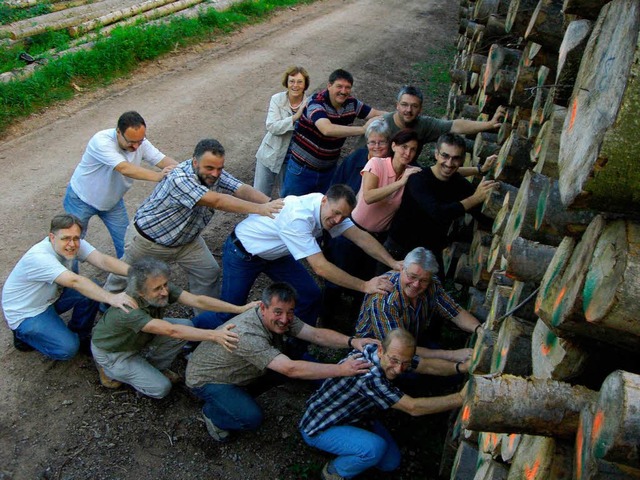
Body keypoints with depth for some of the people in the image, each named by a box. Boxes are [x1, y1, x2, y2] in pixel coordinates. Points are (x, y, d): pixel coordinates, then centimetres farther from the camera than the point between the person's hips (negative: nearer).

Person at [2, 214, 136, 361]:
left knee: (93, 290, -15)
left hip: (50, 298, 7)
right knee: (67, 348, -21)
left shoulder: (75, 244, -14)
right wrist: (111, 298, -57)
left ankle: (80, 336, 8)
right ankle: (23, 334, 6)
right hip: (25, 315, -7)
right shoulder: (38, 257, -34)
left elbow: (103, 261, -28)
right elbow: (75, 282, -47)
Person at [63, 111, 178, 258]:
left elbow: (164, 160, -24)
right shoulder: (102, 141, -34)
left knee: (126, 244, 5)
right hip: (81, 200, -5)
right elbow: (125, 168, -46)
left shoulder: (141, 143, -16)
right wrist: (158, 176, -56)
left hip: (112, 201, 5)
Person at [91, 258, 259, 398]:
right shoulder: (128, 310, -41)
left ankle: (154, 367, 8)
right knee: (160, 388, -14)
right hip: (112, 352, -6)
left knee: (186, 326, -15)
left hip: (140, 339, 6)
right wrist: (214, 335, -56)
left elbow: (197, 300, -28)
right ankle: (110, 370, 8)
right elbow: (171, 331, -50)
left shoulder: (162, 289, -22)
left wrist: (240, 309, -36)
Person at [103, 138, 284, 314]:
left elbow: (242, 189, -30)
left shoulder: (216, 174, -17)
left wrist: (270, 203, -48)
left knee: (209, 273, -3)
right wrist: (260, 209, -54)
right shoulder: (179, 179, -39)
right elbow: (217, 201, -48)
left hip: (186, 239, 6)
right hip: (148, 239, -5)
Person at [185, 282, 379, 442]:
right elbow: (291, 369, -45)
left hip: (239, 373, 8)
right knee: (252, 418, -29)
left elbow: (316, 334, -16)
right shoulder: (247, 334, -40)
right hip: (207, 379, -8)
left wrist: (352, 341, -34)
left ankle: (240, 396, 11)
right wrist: (341, 370, -48)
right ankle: (212, 413, 2)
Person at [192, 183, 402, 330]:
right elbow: (320, 268, -41)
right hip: (242, 254, -8)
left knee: (310, 296, -2)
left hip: (275, 254, 8)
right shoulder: (298, 218, -39)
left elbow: (360, 236, -17)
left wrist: (393, 263, -29)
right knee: (228, 315, -3)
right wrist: (364, 286, -40)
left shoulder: (331, 208, -16)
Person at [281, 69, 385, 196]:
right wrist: (363, 129, -36)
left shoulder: (352, 103, -3)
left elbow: (377, 114, 5)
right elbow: (327, 129, -39)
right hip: (301, 168, -5)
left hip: (329, 170, 5)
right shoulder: (316, 103, -22)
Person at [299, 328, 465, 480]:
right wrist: (460, 398, -36)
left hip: (352, 416, 8)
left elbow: (429, 366, -7)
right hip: (319, 429, -8)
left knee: (391, 462, 4)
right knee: (376, 447, -31)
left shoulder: (393, 354, -13)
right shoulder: (367, 375, -39)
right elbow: (413, 408, -36)